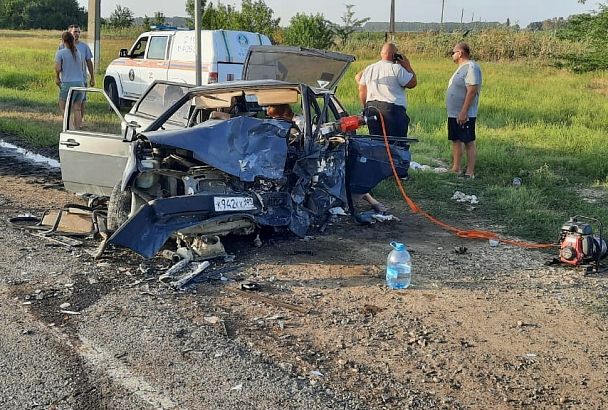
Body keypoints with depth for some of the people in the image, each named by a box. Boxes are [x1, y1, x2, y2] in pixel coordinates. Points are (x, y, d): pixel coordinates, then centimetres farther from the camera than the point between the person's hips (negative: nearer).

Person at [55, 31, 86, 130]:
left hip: (67, 83, -5)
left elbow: (58, 68, -13)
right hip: (80, 82, 5)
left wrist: (57, 77, 4)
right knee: (77, 109, 8)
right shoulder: (78, 52, 10)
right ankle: (77, 129, 8)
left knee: (63, 107, 6)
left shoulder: (60, 53, -7)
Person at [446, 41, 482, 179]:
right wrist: (457, 112, 19)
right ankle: (455, 169, 22)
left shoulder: (471, 68, -16)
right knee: (456, 141, 14)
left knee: (469, 143, -5)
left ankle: (470, 172, -1)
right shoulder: (461, 68, 16)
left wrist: (463, 112, -27)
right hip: (454, 114, 10)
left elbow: (472, 91, -23)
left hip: (464, 115, -10)